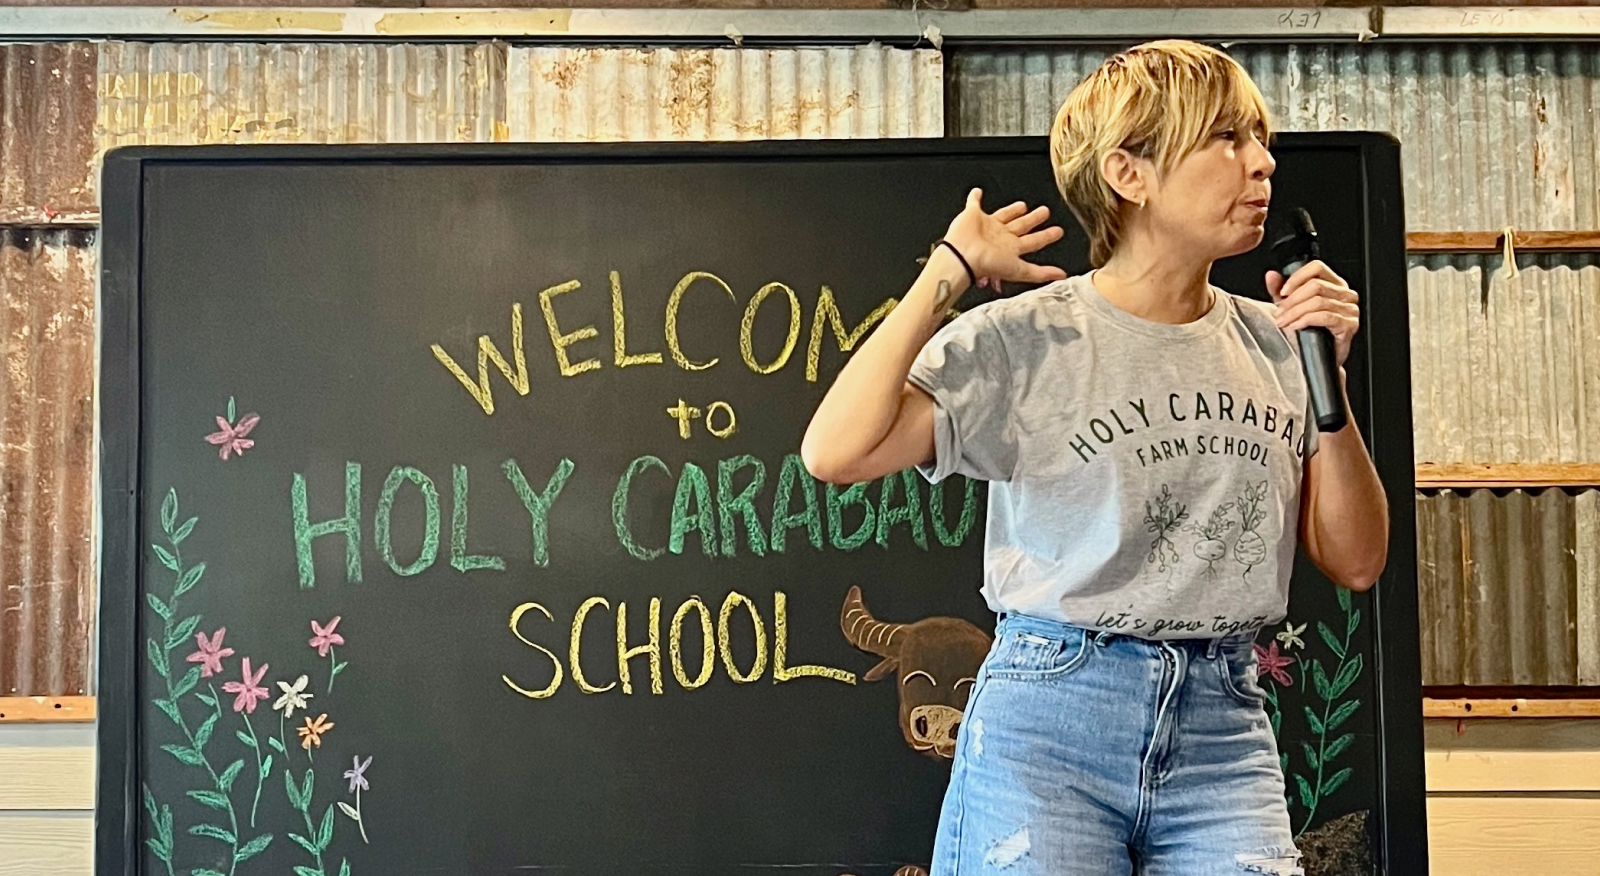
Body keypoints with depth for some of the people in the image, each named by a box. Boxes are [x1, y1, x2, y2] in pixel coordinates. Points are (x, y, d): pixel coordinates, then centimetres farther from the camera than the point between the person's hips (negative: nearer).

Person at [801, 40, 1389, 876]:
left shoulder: (1272, 347, 6)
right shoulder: (1026, 338, -7)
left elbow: (1355, 562, 7)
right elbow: (834, 453, -20)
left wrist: (1328, 379, -4)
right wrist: (949, 270, -13)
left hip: (1223, 729, 4)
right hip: (1049, 721, -3)